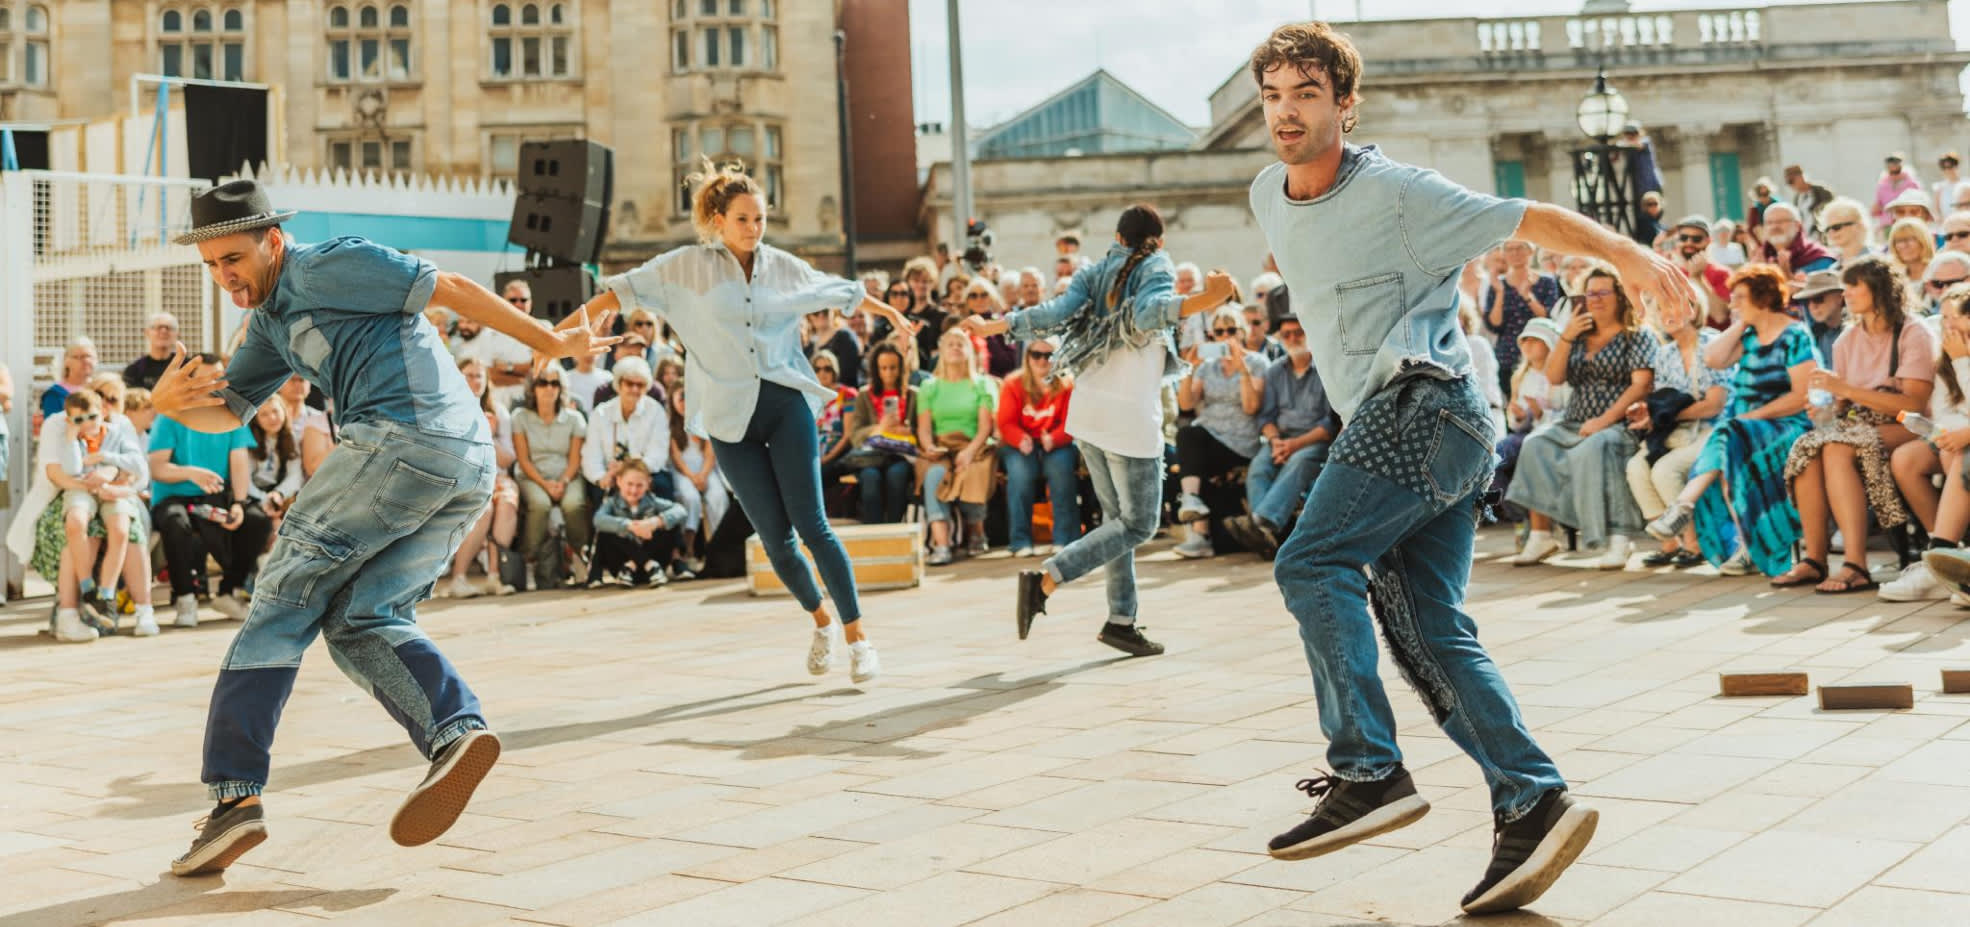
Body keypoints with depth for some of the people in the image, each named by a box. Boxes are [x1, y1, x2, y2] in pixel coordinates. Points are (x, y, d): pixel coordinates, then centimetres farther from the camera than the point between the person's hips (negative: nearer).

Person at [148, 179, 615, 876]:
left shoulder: (328, 265, 3)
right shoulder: (272, 321, 30)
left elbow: (454, 290, 2)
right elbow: (228, 413, 27)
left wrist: (552, 342, 5)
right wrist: (172, 402, 4)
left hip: (405, 439, -9)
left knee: (285, 598, -3)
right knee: (359, 619, 4)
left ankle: (234, 793, -6)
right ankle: (457, 731, -19)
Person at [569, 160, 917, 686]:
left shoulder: (785, 267, 7)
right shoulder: (688, 267, 1)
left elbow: (843, 292, 22)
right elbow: (626, 289, -2)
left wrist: (891, 313, 33)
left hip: (788, 405, 1)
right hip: (730, 419, 0)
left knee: (811, 525, -9)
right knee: (776, 538, 0)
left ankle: (856, 635, -1)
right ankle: (820, 619, 26)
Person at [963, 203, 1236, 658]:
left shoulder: (1096, 273, 11)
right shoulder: (1156, 269, -3)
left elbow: (1056, 314, -3)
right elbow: (1147, 313, -25)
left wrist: (993, 326, 4)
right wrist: (1196, 302, -40)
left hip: (1088, 413, 7)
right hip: (1131, 417, -7)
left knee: (1118, 516, 15)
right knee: (1138, 525, 0)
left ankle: (1122, 620, 12)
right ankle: (1045, 578, -13)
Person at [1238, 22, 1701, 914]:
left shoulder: (1396, 190, -6)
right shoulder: (1267, 197, 15)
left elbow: (1530, 218, -6)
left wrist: (1627, 252, -17)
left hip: (1421, 403, -8)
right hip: (1389, 425, 8)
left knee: (1311, 563, -19)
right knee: (1429, 633, 0)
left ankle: (1368, 773, -19)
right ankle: (1533, 802, -3)